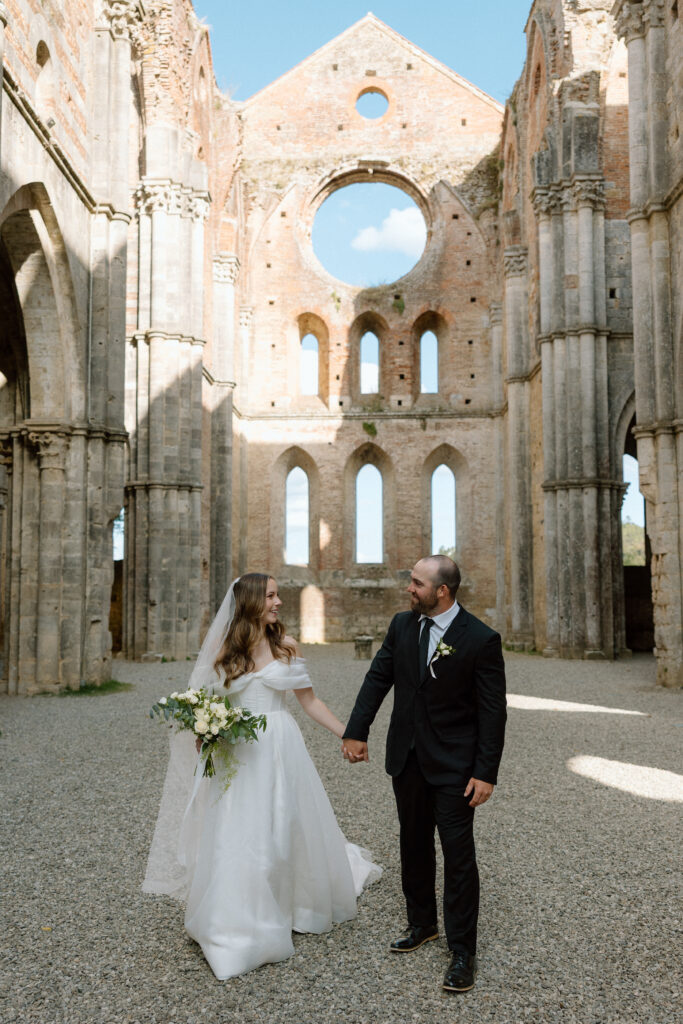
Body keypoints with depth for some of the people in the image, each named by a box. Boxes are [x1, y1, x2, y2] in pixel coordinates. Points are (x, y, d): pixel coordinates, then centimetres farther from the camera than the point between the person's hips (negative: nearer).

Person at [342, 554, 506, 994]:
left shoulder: (481, 639, -16)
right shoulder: (402, 625, -1)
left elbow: (492, 711, -14)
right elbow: (378, 678, 5)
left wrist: (486, 773, -16)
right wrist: (356, 731, -2)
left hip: (453, 763, -5)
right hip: (407, 759, 6)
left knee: (458, 854, 0)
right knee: (414, 845, 18)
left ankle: (462, 952, 13)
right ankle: (422, 924, 37)